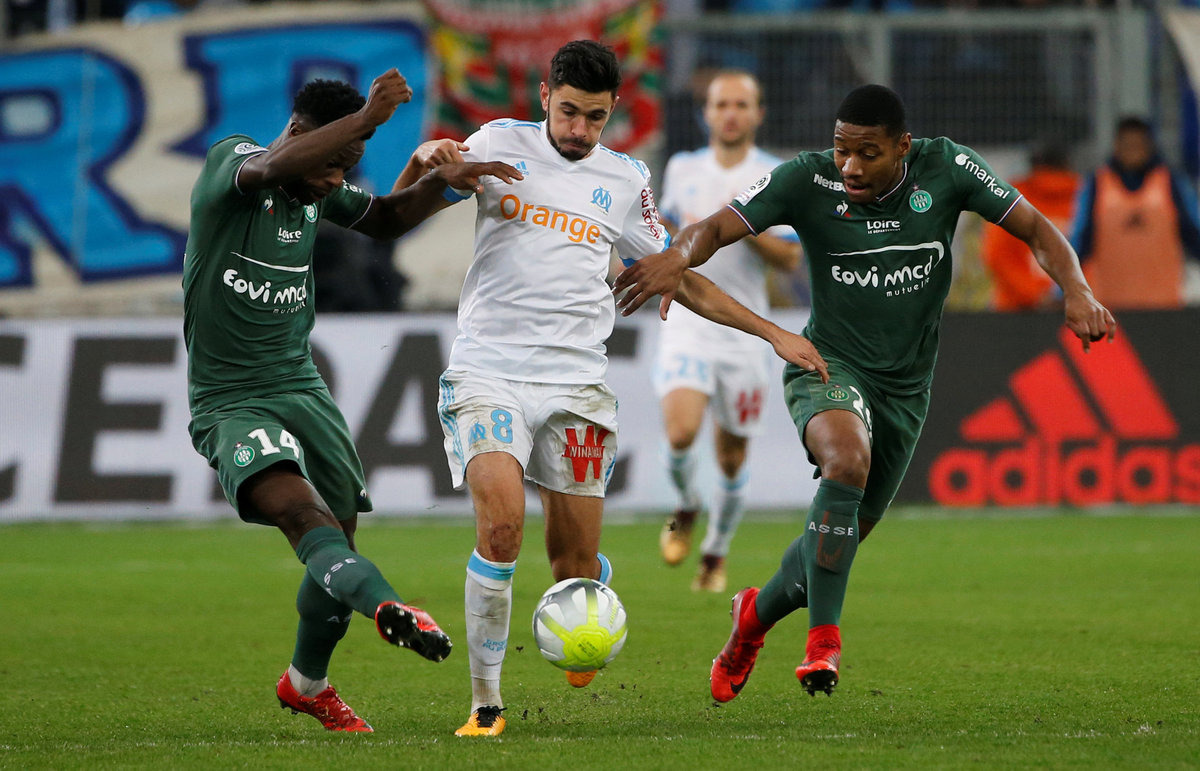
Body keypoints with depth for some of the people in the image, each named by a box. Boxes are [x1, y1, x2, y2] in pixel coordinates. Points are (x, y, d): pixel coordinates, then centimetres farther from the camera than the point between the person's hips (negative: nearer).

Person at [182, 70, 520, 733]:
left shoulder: (320, 190, 9)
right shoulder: (229, 161, -12)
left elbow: (385, 219, 27)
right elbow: (272, 167, -36)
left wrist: (440, 181, 8)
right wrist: (366, 118, -41)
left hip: (301, 388, 7)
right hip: (229, 400, -7)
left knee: (337, 549, 8)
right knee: (300, 510, -31)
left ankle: (307, 684, 31)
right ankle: (389, 611, -57)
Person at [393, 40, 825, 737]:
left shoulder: (626, 182, 13)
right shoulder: (501, 143, 7)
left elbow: (680, 279, 22)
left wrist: (772, 332, 18)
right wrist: (426, 161, -19)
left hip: (576, 383, 2)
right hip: (488, 372, -2)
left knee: (575, 559, -1)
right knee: (501, 525, -22)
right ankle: (486, 702, -11)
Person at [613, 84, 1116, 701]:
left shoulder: (945, 169, -11)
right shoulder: (809, 180, -15)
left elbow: (1035, 229, -5)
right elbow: (717, 228, -20)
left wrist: (1076, 292, -23)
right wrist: (680, 256, -44)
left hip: (906, 385, 3)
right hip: (827, 365, -3)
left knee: (845, 533, 11)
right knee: (847, 461, -36)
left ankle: (757, 614, 42)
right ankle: (823, 639, -30)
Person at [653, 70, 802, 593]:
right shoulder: (682, 169, 8)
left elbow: (790, 258, -7)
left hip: (743, 332, -1)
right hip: (687, 326, 1)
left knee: (732, 457, 6)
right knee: (681, 433, -22)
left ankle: (715, 556, 29)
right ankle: (686, 509, 10)